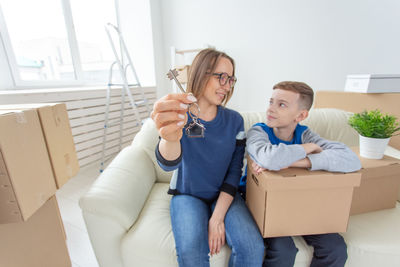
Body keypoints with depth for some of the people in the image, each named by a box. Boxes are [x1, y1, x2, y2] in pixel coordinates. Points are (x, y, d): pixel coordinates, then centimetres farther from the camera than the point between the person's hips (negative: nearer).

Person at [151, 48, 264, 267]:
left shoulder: (234, 120, -4)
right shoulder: (179, 117, -11)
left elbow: (234, 172, -5)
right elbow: (168, 163, -28)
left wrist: (217, 218, -13)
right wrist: (170, 138, -53)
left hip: (224, 196, 2)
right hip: (187, 195, -1)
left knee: (253, 247, -19)